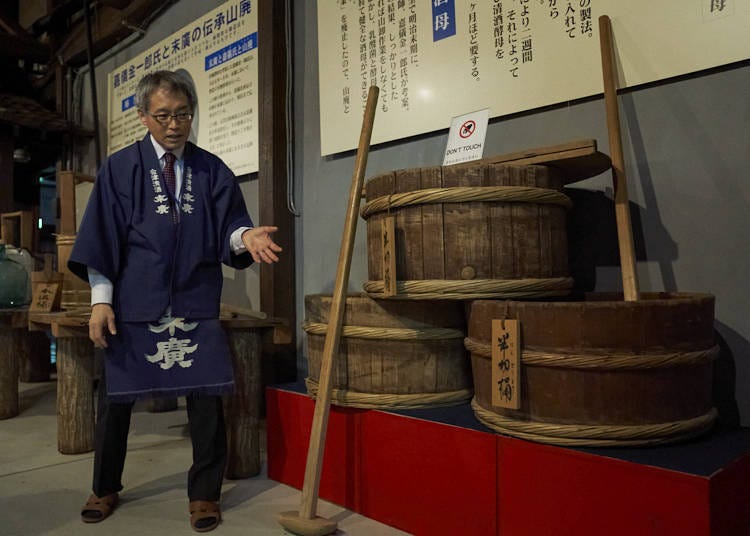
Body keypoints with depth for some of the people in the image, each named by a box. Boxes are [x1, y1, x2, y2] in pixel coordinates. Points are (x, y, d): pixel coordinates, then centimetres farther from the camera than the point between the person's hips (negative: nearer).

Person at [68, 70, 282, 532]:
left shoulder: (212, 170, 7)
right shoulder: (120, 168, 3)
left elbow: (226, 231, 0)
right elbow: (101, 237, 1)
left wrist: (246, 236, -23)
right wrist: (101, 300, -5)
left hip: (196, 304, 1)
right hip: (134, 303, 0)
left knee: (205, 398, 1)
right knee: (116, 398, 12)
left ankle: (205, 494, 20)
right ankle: (106, 489, 34)